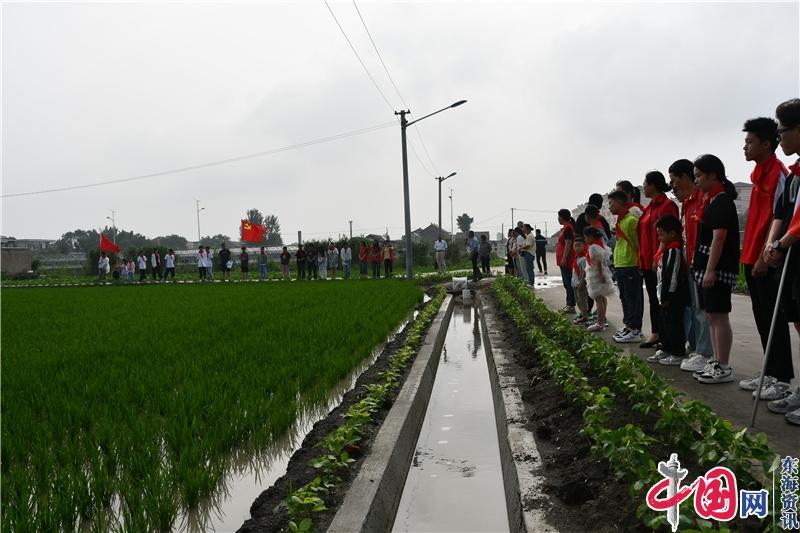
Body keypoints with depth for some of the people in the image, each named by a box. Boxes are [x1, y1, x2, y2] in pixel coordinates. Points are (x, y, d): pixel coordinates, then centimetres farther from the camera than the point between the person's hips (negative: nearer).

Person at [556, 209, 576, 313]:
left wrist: (564, 258, -23)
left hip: (566, 260, -11)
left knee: (568, 283, -8)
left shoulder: (568, 228, -14)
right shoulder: (565, 227, 17)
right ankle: (569, 304, 19)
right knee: (566, 283, 13)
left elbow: (568, 244, -20)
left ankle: (571, 305, -6)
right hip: (564, 260, 11)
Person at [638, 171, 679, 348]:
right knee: (653, 298, 14)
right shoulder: (650, 206, 15)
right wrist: (642, 260, 14)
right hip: (648, 261, 9)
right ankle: (655, 334, 23)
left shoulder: (667, 205, -12)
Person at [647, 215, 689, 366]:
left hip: (674, 297, -11)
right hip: (667, 297, 11)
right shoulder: (667, 250, 14)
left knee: (674, 324, -5)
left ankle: (678, 354, 2)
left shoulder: (674, 251, -18)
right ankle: (666, 350, 27)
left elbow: (672, 276, -21)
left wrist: (667, 296, -19)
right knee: (664, 323, 17)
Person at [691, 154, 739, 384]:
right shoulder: (712, 200, 17)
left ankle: (724, 368, -1)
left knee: (719, 316, -6)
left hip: (718, 268, -10)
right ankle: (717, 363, 20)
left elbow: (719, 237, -19)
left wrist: (710, 270, -22)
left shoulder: (722, 201, -12)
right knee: (711, 316, 13)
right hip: (708, 268, 10)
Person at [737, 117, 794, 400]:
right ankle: (770, 372, 22)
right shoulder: (760, 174, 16)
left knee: (774, 320, -3)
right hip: (753, 259, 9)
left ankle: (782, 379, 5)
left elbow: (776, 219, -16)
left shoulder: (778, 173, -11)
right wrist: (750, 256, 17)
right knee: (762, 318, 13)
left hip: (767, 261, -9)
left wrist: (764, 257, -18)